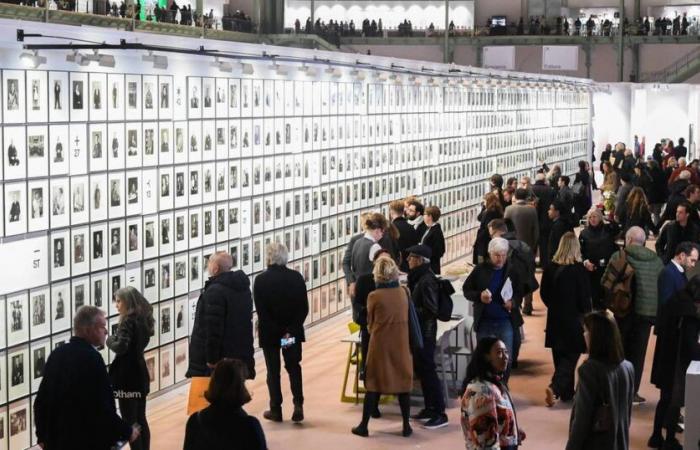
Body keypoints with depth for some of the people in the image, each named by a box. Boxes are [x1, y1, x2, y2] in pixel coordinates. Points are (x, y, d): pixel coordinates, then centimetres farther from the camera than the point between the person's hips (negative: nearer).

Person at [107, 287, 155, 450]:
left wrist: (109, 340, -7)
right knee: (141, 420, 15)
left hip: (127, 376, -9)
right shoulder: (143, 319, 8)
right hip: (140, 373, 9)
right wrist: (116, 339, 7)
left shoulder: (128, 321, -16)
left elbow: (121, 347, -26)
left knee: (130, 422, -2)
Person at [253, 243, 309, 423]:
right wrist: (291, 330, -9)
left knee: (273, 371, 9)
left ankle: (276, 410, 13)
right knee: (294, 367, 15)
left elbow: (261, 312, -15)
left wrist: (279, 333, -11)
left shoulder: (260, 280, -12)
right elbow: (304, 308, -8)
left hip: (269, 333, -2)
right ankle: (298, 404, 1)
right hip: (294, 331, 2)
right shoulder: (296, 277, -5)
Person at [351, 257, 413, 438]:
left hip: (380, 344, -2)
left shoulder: (374, 297, -11)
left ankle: (363, 426, 12)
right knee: (403, 382, 10)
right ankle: (406, 426, 13)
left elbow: (370, 323, 3)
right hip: (401, 344, 2)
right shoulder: (404, 292, -5)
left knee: (374, 384, 6)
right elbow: (407, 318, 8)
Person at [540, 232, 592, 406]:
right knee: (570, 358, 1)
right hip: (574, 320, -5)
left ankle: (566, 393, 24)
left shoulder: (550, 268, -4)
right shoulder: (579, 269, -16)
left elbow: (544, 293, 5)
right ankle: (554, 388, -16)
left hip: (555, 320, 5)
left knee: (560, 358, 16)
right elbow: (585, 298, -11)